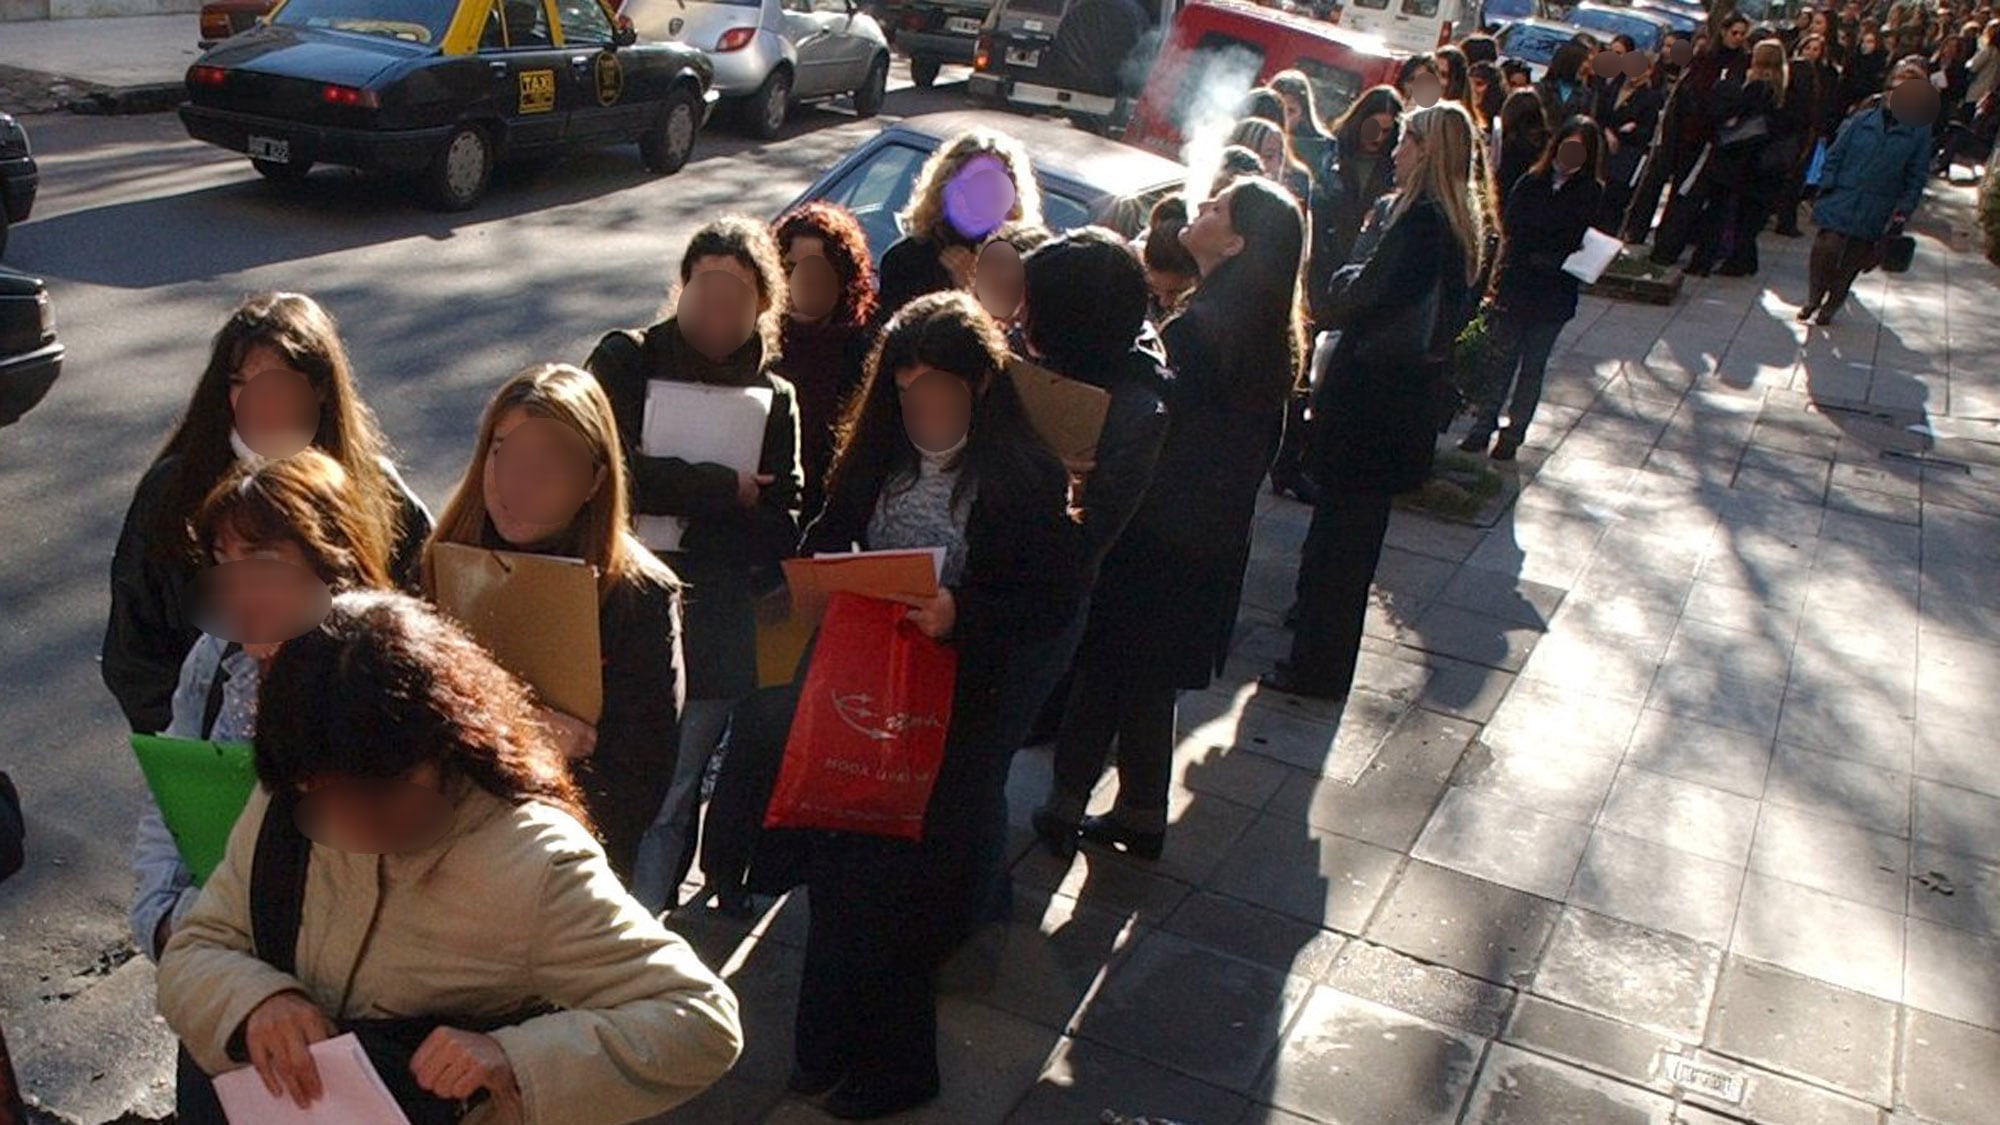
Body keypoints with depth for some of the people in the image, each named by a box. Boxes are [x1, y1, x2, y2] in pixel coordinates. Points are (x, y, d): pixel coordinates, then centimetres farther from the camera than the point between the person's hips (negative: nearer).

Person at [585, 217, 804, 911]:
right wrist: (726, 491, -12)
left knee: (665, 807, 7)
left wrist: (672, 499, -12)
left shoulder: (775, 398, 7)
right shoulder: (627, 359, 2)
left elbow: (780, 532, 1)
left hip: (708, 640, 1)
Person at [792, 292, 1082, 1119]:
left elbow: (1057, 601, -15)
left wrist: (963, 614, -28)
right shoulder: (875, 456, 2)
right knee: (839, 869, 13)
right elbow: (828, 541, 12)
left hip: (957, 710, -5)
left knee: (908, 881, 6)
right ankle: (831, 1043, 36)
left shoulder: (1025, 475, -13)